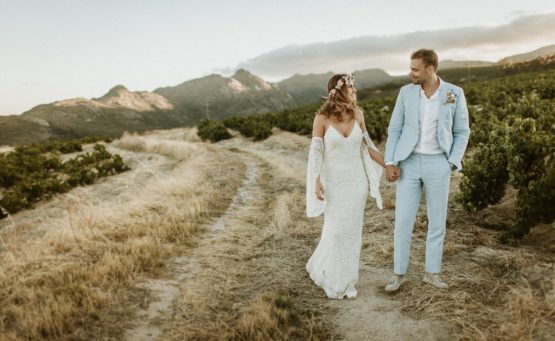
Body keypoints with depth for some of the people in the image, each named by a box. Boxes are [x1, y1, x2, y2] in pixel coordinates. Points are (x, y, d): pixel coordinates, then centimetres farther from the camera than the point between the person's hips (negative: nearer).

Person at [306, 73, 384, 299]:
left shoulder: (357, 113, -1)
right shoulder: (322, 117, -12)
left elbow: (366, 145, 9)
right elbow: (315, 152, -12)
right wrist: (316, 182, -21)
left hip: (357, 180, 4)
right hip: (334, 181, -3)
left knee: (352, 232, 7)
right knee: (336, 232, -3)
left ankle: (347, 281, 23)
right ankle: (331, 279, 22)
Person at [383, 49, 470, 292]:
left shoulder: (455, 93, -3)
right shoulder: (406, 92, 0)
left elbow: (462, 132, 4)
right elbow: (395, 129, 2)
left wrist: (451, 164, -6)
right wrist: (389, 163, -7)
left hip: (438, 164, 0)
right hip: (409, 163, 0)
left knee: (437, 221, 7)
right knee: (403, 221, -1)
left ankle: (431, 272, 24)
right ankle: (398, 273, 13)